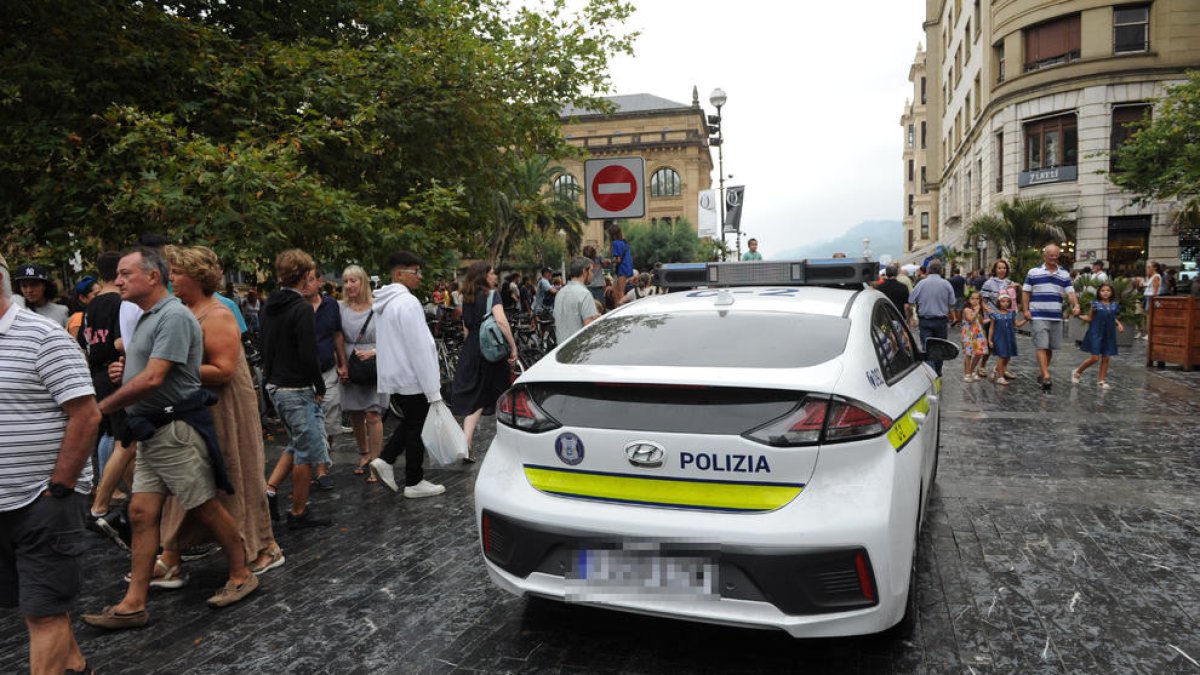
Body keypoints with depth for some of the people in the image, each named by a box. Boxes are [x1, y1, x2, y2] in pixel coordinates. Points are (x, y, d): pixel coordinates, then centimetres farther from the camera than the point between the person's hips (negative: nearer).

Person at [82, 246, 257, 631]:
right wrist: (124, 370, 5)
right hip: (151, 433, 9)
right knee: (141, 513, 7)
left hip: (176, 430, -9)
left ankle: (241, 577, 19)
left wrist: (103, 407, -13)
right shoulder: (147, 318, 15)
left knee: (205, 509, 2)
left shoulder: (173, 316, -16)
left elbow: (152, 379, -22)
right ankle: (133, 605, 12)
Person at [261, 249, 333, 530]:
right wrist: (320, 386, -10)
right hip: (298, 389, -9)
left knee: (298, 443, 24)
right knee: (308, 450, 4)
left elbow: (266, 346, 15)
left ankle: (270, 489, 15)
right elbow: (308, 355, -23)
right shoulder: (302, 308, -19)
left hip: (274, 385, 9)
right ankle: (298, 513, 13)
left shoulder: (269, 305, 10)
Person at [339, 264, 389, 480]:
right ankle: (363, 455, 31)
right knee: (355, 415, 11)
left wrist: (373, 352, -17)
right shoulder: (341, 308, 4)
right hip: (349, 368, 4)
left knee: (373, 415, -7)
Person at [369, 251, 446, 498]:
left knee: (409, 421, 23)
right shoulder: (407, 302, -20)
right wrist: (433, 389, -20)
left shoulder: (385, 302, 11)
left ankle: (385, 460, 15)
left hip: (393, 375, 9)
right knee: (415, 428, 3)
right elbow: (419, 348, -22)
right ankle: (414, 483, 13)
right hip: (412, 377, -9)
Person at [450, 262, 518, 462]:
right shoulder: (491, 295, -8)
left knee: (474, 398, 4)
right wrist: (513, 348, -21)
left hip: (471, 352, 5)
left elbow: (466, 330, 15)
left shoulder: (467, 299, 11)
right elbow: (501, 321, -23)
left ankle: (466, 444, -10)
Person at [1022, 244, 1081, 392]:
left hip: (1056, 317, 4)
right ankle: (1046, 376, -14)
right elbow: (1025, 292, 3)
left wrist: (1076, 305, -15)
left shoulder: (1064, 274, 10)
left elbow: (1070, 292, 4)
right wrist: (1026, 310, -7)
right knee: (1042, 347, -10)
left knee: (1050, 348, 10)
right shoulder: (1034, 272, 2)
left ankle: (1043, 374, 24)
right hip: (1039, 316, -4)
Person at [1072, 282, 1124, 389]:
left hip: (1109, 335, 4)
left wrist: (1119, 324, 3)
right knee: (1095, 358, -9)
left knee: (1105, 358, 6)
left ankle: (1103, 381, 15)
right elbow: (1089, 318, 1)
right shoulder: (1095, 304, -5)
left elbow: (1114, 318, 21)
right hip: (1096, 333, -4)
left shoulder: (1114, 305, 6)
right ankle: (1077, 372, 11)